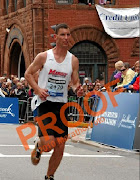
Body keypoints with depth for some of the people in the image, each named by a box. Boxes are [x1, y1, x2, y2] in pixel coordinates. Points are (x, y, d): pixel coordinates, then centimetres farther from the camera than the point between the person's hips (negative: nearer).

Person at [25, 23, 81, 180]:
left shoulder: (73, 60, 4)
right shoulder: (43, 56, -3)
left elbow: (75, 82, 11)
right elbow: (28, 74, 5)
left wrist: (77, 88, -13)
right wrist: (38, 89, -11)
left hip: (61, 105, 3)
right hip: (45, 103, -3)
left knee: (60, 147, 2)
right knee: (48, 143, -19)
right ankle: (38, 146, 18)